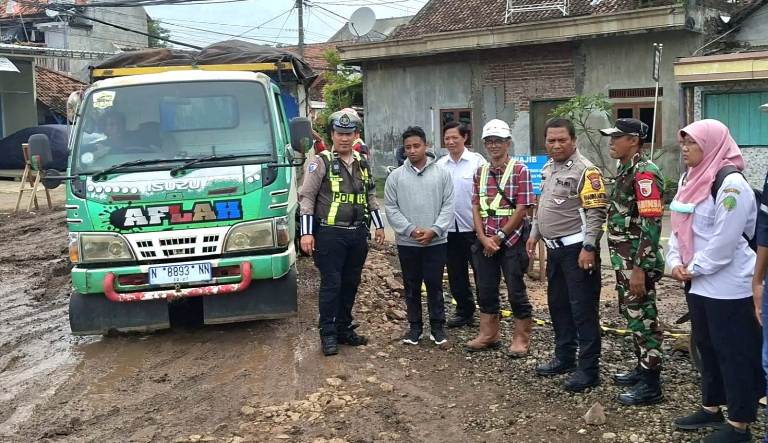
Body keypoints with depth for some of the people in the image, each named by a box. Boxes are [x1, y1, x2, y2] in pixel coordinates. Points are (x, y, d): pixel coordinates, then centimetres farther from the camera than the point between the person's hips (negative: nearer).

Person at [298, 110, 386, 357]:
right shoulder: (321, 163, -5)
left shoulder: (362, 164, 13)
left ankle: (344, 329, 24)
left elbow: (371, 197, 21)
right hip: (330, 234, -6)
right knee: (331, 285, -2)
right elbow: (306, 197, -9)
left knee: (350, 284, 12)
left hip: (357, 234, 6)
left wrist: (379, 226, 16)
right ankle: (328, 334, 8)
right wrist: (306, 233, -15)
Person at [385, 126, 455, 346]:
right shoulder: (396, 176, 1)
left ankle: (437, 325, 18)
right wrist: (411, 230, -12)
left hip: (436, 241, -1)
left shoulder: (442, 173, 1)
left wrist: (434, 230, -13)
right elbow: (391, 208, -1)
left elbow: (448, 206, -1)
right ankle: (415, 325, 22)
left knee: (435, 284, 5)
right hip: (407, 242, 1)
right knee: (412, 286, 10)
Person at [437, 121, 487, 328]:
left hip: (474, 227, -5)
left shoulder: (477, 161, -6)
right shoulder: (440, 165, 7)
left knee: (481, 272, 3)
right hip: (449, 228, 5)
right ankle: (464, 311, 26)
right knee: (456, 274, 13)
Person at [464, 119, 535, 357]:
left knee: (516, 292, 2)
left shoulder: (519, 171, -7)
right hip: (485, 242, 5)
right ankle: (488, 335, 26)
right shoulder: (480, 172, 9)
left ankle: (521, 339, 15)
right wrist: (484, 239, -6)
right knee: (485, 290, 12)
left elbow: (522, 209, -11)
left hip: (511, 241, -5)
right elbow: (476, 208, 7)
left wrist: (499, 237, -11)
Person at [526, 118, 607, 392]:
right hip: (555, 248, 9)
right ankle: (564, 358, 30)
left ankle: (588, 369, 5)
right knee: (558, 305, 17)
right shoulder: (548, 168, 13)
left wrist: (588, 248, -22)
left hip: (577, 249, -9)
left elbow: (596, 213, -19)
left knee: (583, 309, -3)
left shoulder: (585, 170, -15)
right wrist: (535, 234, 20)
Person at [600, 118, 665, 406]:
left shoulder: (644, 173, -18)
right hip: (625, 261, 10)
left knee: (643, 319, -2)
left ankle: (651, 386, 6)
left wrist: (639, 268, -24)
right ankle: (642, 369, 32)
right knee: (632, 315, 18)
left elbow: (651, 224, -23)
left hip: (637, 263, -10)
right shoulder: (626, 170, 13)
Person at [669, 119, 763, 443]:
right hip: (698, 282, 9)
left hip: (727, 286, -9)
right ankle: (711, 408, 33)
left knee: (734, 352, 1)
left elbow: (724, 242, -21)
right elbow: (678, 226, 13)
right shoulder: (690, 179, 11)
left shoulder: (730, 184, -17)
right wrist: (675, 262, -1)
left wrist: (694, 269, -12)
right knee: (705, 346, 18)